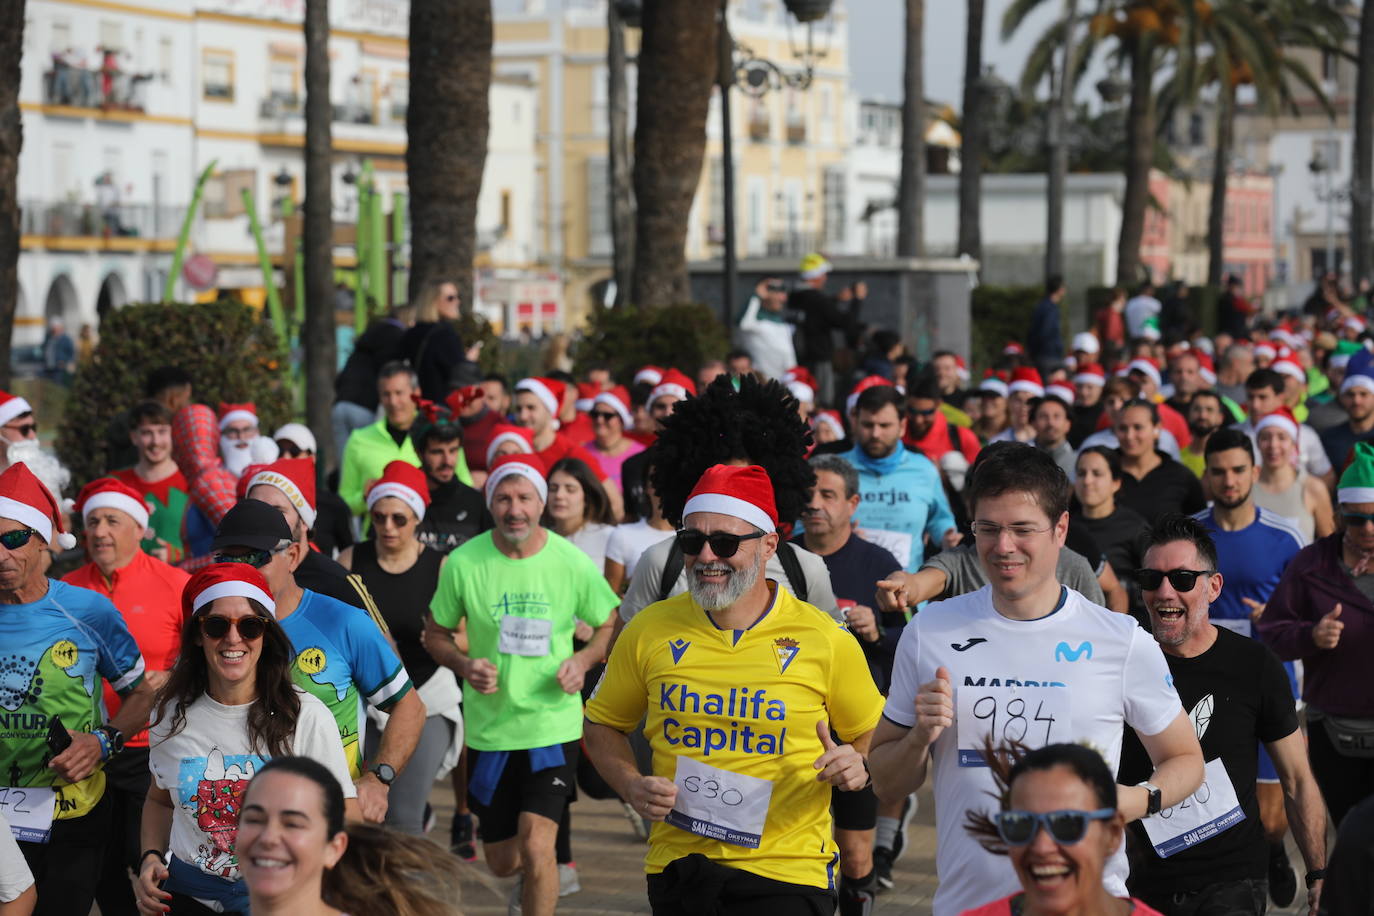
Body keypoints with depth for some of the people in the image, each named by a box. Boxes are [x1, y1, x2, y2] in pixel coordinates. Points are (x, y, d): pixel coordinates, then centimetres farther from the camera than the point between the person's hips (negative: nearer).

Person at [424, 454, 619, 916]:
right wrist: (464, 664, -15)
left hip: (554, 725, -2)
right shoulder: (463, 563, -8)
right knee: (502, 862, 14)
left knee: (535, 845, -18)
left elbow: (608, 627, 8)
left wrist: (583, 659, -12)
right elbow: (436, 634, 5)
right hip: (489, 727, 2)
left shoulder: (573, 563, -8)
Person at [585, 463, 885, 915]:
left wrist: (859, 767, -13)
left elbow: (875, 735, 8)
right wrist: (632, 786, -3)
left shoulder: (824, 640, -4)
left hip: (785, 875, -3)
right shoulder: (649, 632, 1)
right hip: (676, 871, 3)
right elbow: (604, 723, 14)